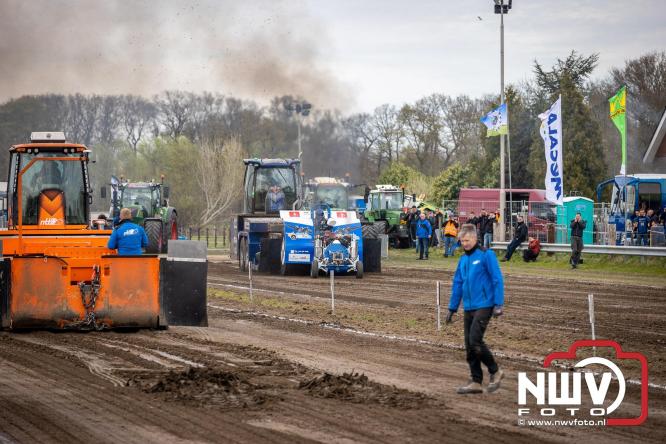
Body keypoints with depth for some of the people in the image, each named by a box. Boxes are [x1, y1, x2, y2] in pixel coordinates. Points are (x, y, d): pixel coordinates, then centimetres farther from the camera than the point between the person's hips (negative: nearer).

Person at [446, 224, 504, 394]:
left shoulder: (486, 255, -7)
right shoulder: (463, 259, 14)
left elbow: (497, 280, -10)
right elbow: (457, 285, 20)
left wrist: (498, 304, -16)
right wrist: (452, 309, 20)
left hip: (484, 306, -7)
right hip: (469, 308, 7)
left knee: (475, 341, -16)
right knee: (469, 345, 5)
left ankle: (495, 371, 1)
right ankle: (476, 382, 11)